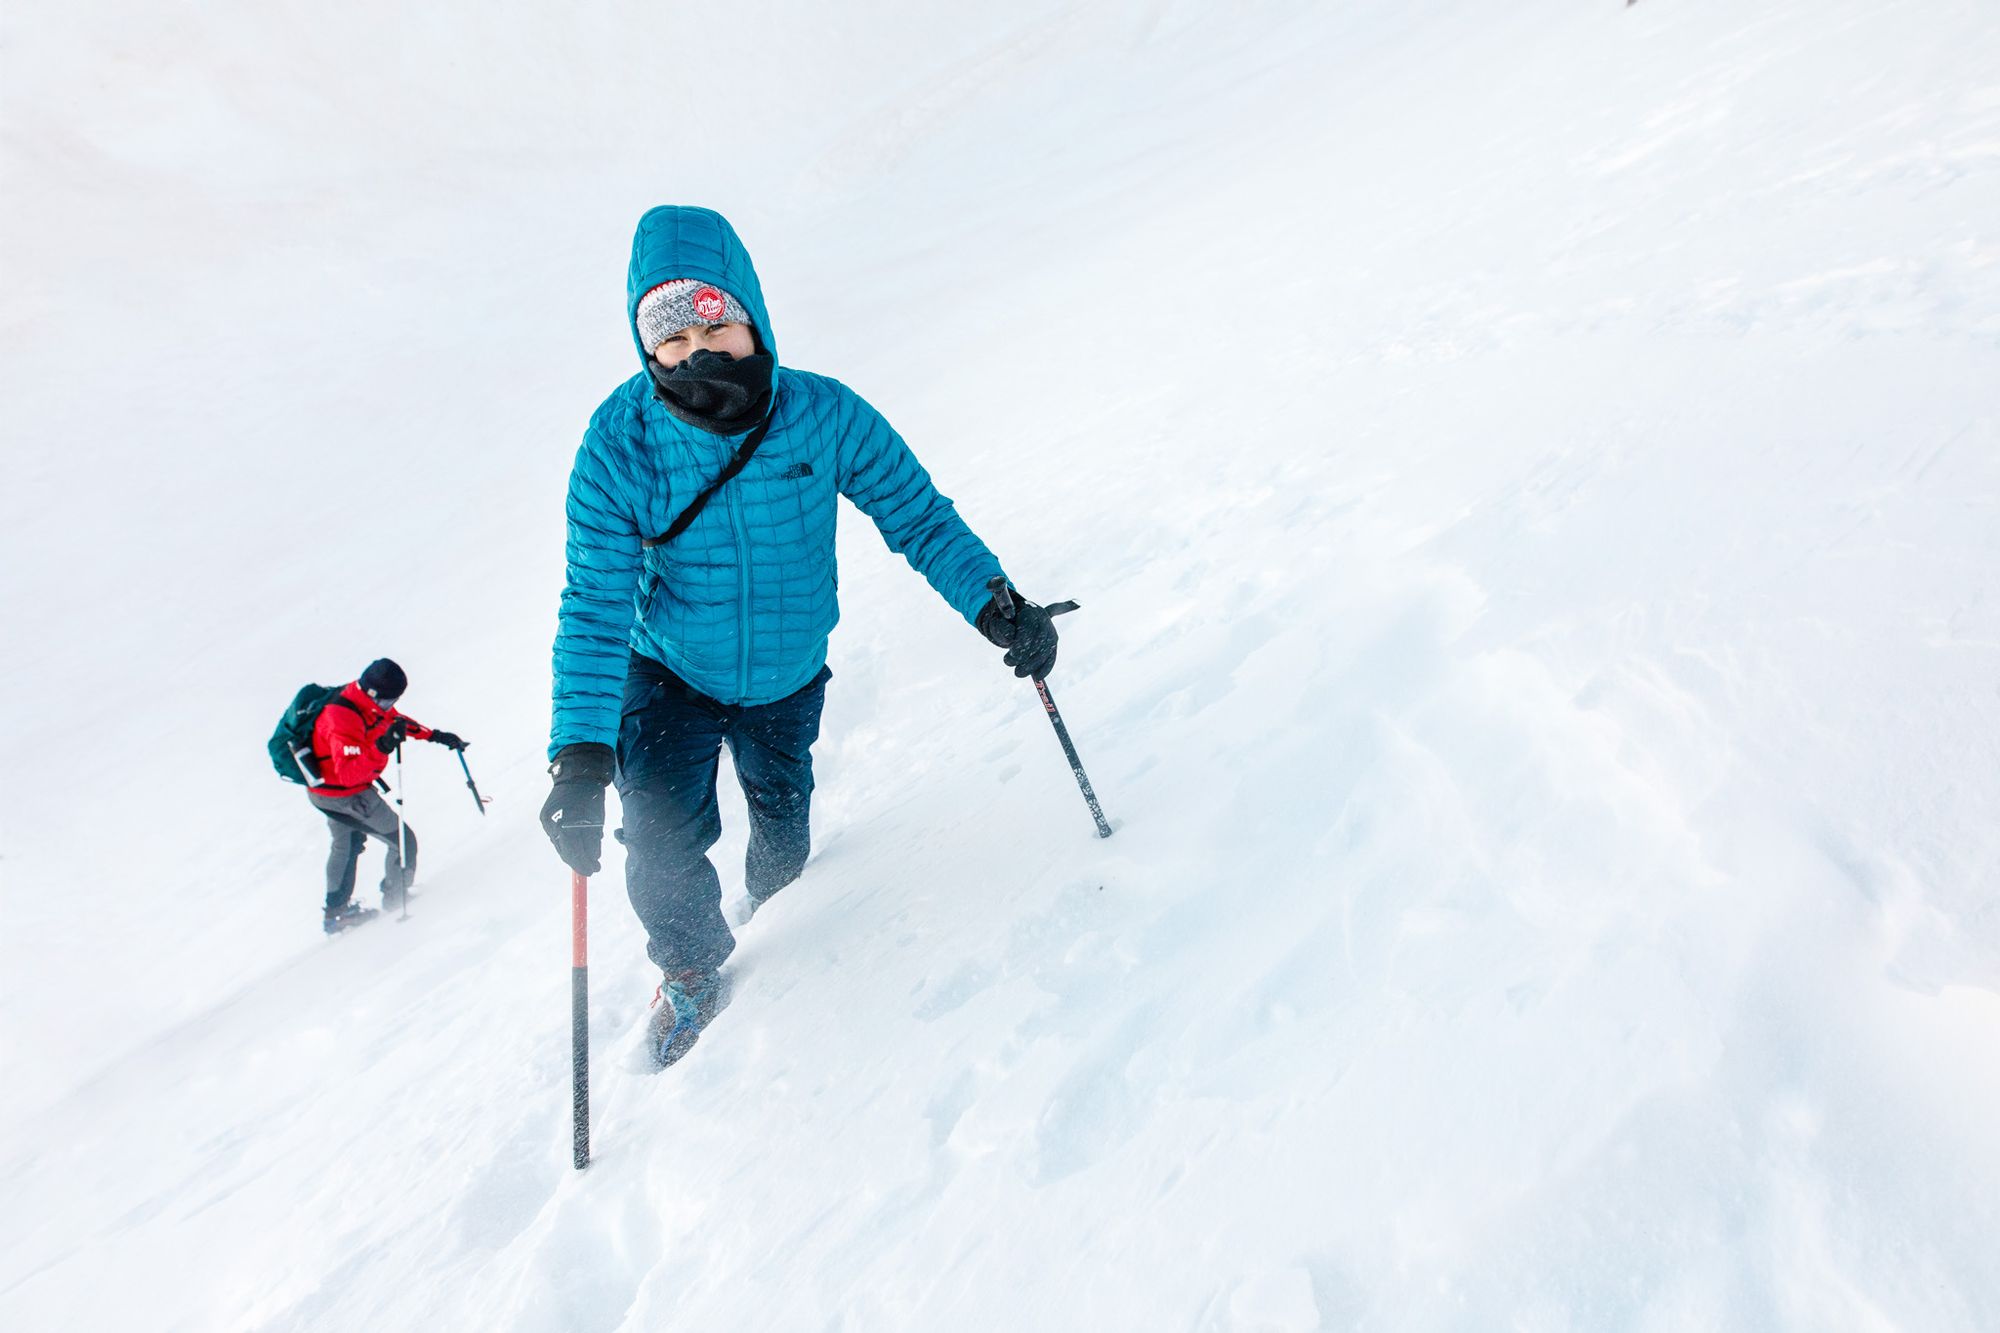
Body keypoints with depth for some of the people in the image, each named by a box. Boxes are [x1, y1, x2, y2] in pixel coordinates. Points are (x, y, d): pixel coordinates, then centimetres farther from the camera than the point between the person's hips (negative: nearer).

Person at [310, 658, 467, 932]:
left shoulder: (367, 701, -7)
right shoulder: (344, 721, -35)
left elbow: (395, 720, 11)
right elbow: (348, 773, -41)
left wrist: (436, 736, 7)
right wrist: (380, 749, -53)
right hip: (345, 796, -10)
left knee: (347, 845, 30)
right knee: (403, 841, 0)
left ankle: (337, 910, 47)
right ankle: (396, 901, 19)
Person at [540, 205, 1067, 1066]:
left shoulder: (824, 416, -23)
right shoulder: (619, 443, -24)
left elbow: (917, 513, -11)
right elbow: (595, 605, -23)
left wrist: (995, 603, -22)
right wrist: (579, 754, -32)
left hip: (790, 676, 1)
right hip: (669, 678, -1)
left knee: (782, 820, 20)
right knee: (663, 842, -11)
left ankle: (776, 913, 58)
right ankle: (692, 969, 24)